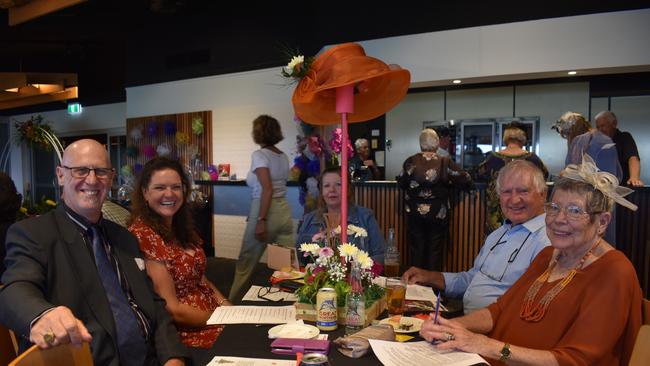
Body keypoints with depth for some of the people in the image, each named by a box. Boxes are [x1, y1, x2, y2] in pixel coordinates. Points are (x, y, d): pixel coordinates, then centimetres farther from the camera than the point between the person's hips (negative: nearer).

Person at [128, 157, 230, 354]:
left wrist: (226, 306, -2)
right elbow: (172, 310, -16)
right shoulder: (142, 235, -16)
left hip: (212, 314, 7)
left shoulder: (180, 227, 8)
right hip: (187, 331, -7)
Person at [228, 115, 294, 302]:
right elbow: (280, 184, 10)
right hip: (284, 210, 6)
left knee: (245, 264, 10)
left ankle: (233, 303, 23)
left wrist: (261, 221, -20)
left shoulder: (259, 155, -9)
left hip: (266, 211, -6)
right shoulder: (283, 156, 11)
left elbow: (267, 189, -19)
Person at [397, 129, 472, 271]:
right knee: (435, 251, 10)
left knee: (416, 250, 12)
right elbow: (466, 181, -5)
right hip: (438, 214, -1)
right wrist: (446, 183, 12)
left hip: (415, 213, 1)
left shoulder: (411, 162, -6)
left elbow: (401, 183, 5)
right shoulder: (445, 163, -8)